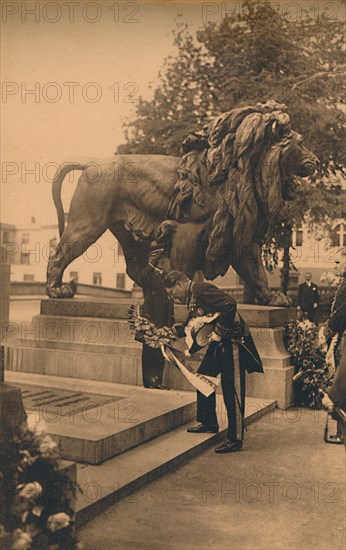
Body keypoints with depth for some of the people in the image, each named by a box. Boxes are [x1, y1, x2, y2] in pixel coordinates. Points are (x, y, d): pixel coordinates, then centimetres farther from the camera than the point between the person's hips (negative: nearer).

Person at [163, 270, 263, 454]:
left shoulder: (202, 290, -18)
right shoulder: (192, 298, 14)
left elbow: (230, 304, -30)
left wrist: (218, 332, -24)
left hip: (233, 341, -11)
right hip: (218, 343, 11)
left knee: (232, 390, -6)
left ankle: (235, 439, 3)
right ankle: (209, 423, 32)